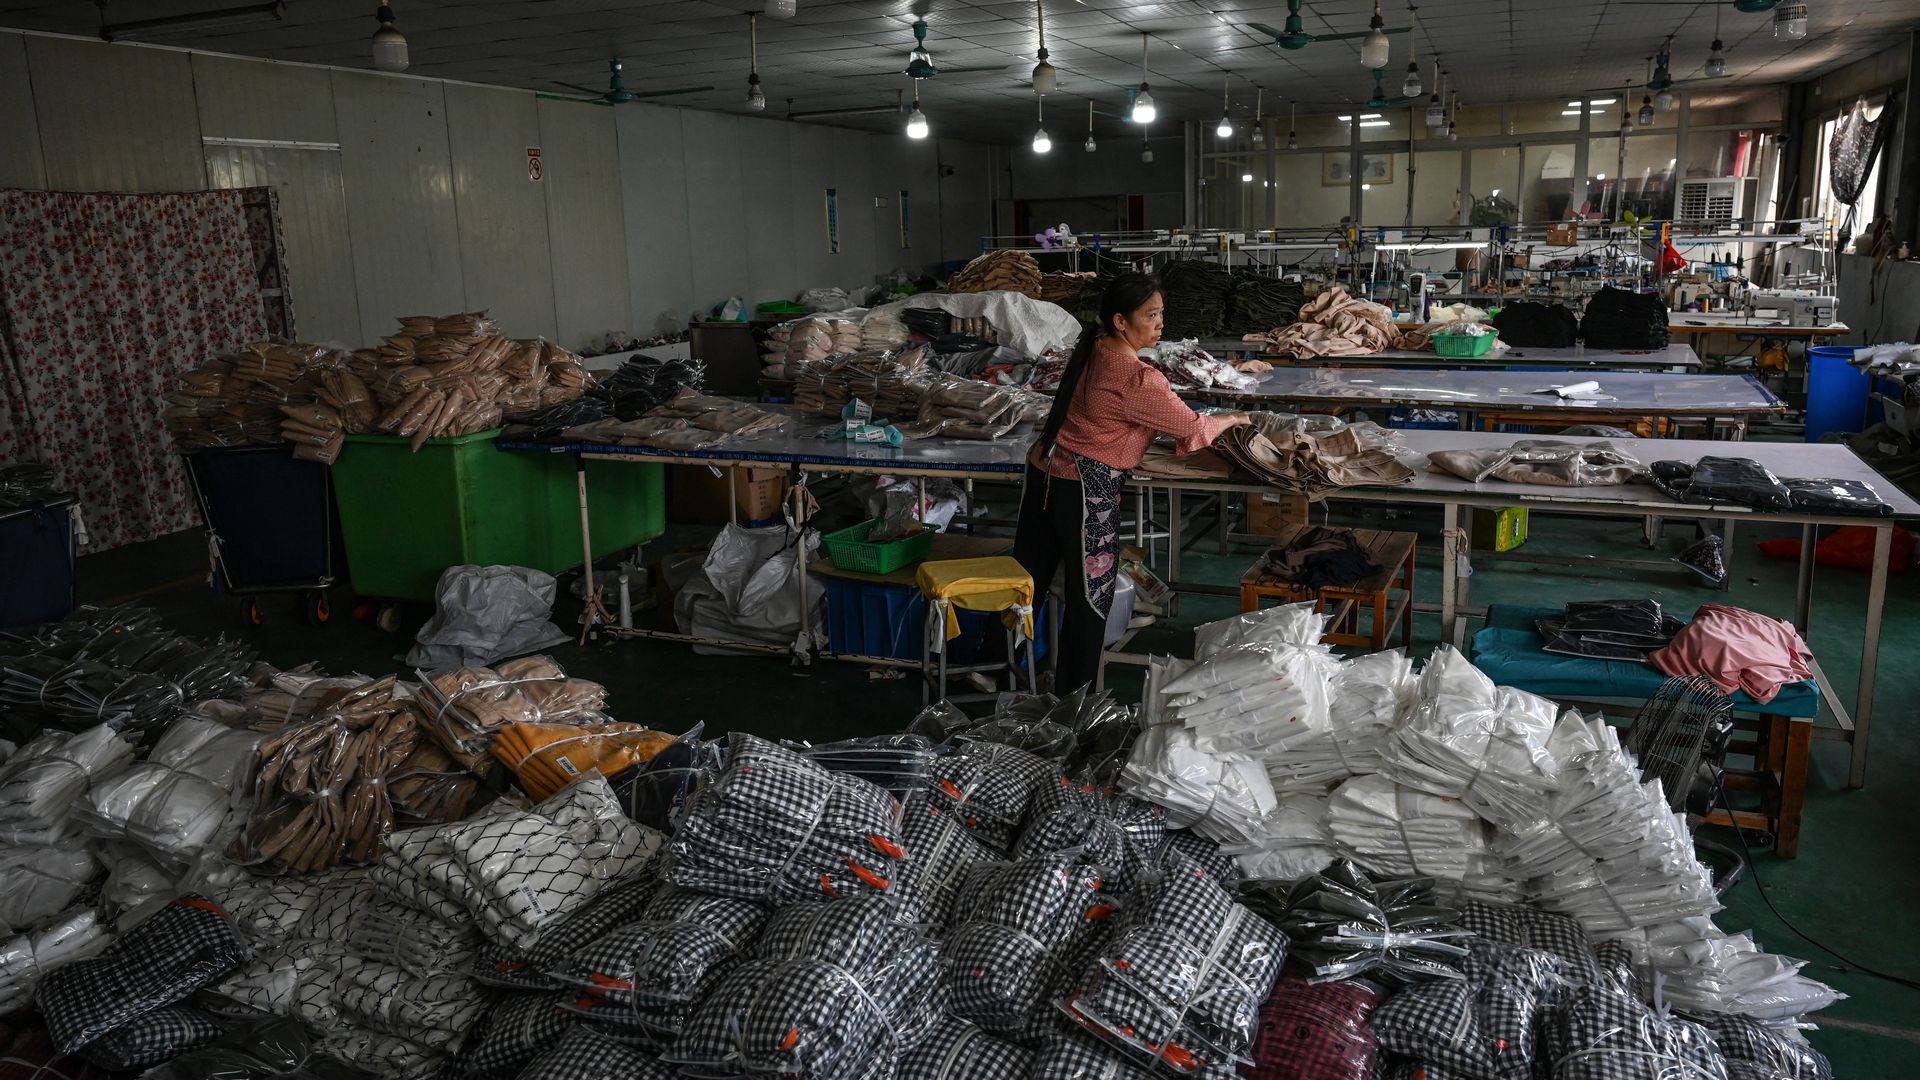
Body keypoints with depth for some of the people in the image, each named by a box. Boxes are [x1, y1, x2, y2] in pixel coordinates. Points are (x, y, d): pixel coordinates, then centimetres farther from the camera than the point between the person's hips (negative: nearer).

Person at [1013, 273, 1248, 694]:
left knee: (1029, 579, 17)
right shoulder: (1138, 378, -20)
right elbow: (1193, 428, -9)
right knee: (1090, 596, 6)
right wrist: (1233, 419, 10)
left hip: (1043, 470, 9)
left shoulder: (1093, 349, 5)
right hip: (1085, 488, -9)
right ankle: (1073, 693, 17)